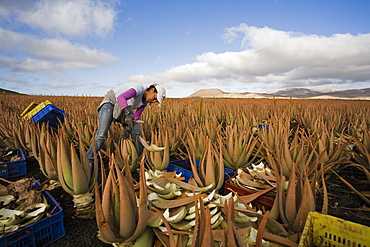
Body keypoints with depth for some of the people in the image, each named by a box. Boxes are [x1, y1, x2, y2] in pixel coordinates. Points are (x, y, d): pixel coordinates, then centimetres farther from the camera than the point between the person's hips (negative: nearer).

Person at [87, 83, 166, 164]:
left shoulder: (145, 100, -4)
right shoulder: (139, 88, -30)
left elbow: (136, 117, -3)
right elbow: (121, 97, -47)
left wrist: (128, 128, -19)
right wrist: (128, 113, -64)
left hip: (121, 111, 8)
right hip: (109, 104, -7)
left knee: (137, 131, 3)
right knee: (101, 134, -23)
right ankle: (89, 161, -6)